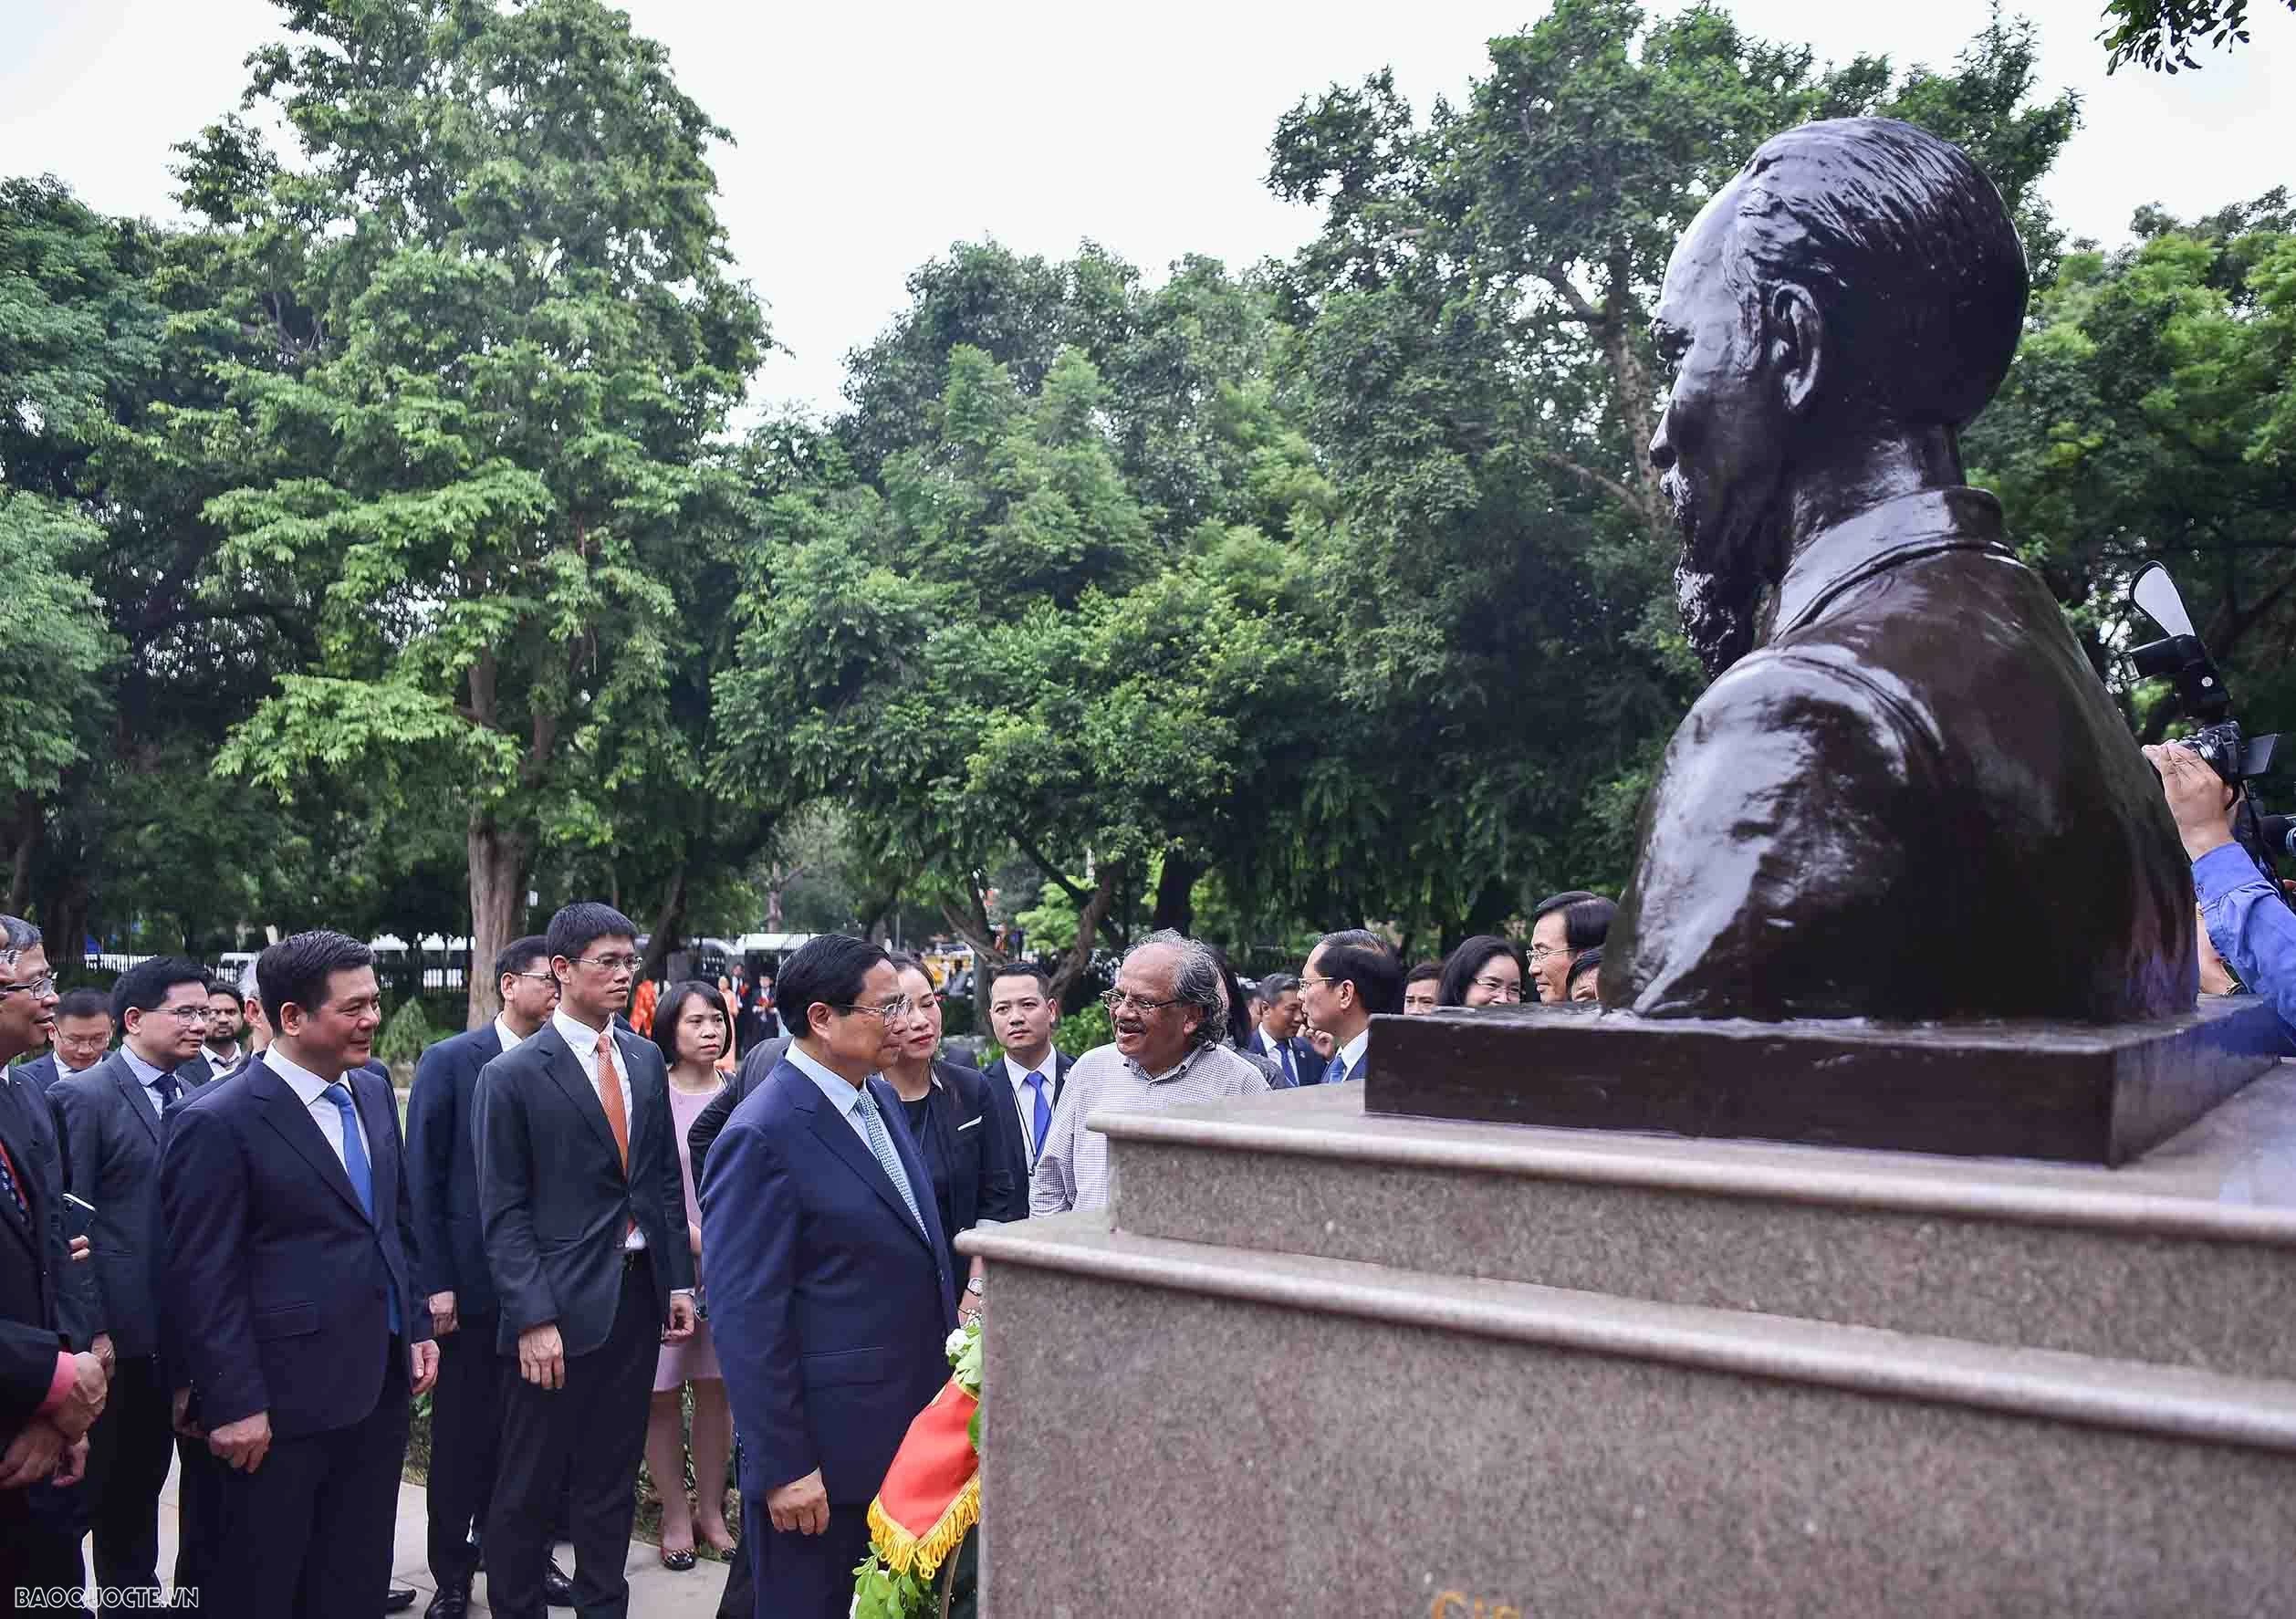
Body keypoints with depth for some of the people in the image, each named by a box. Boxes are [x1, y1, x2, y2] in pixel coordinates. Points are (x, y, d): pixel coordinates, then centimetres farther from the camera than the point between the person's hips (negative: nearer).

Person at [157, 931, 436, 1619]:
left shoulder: (373, 1092, 6)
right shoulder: (216, 1122, -16)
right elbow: (201, 1279, -16)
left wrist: (416, 1327, 11)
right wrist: (232, 1403, -15)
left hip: (378, 1383, 6)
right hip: (282, 1402, -6)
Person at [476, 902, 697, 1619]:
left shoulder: (646, 1059, 8)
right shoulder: (513, 1075, -8)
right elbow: (503, 1211, -9)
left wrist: (678, 1280, 7)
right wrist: (533, 1318, -15)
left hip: (639, 1294, 5)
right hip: (562, 1302, -5)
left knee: (612, 1475, 15)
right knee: (530, 1484, 7)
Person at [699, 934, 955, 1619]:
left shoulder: (880, 1099, 7)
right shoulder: (763, 1136, -20)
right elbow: (747, 1317, -20)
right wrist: (784, 1466, -19)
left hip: (905, 1432, 8)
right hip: (824, 1448, -8)